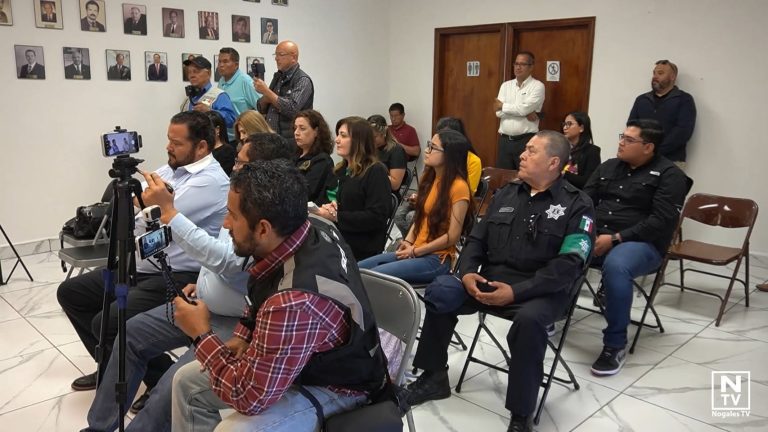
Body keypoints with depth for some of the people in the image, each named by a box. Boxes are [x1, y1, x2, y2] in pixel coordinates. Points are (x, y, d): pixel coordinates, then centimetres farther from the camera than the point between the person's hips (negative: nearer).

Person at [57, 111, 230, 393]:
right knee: (70, 292, 14)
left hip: (179, 278, -10)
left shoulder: (210, 180, -18)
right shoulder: (172, 168, 11)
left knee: (107, 324, -22)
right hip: (142, 267, 10)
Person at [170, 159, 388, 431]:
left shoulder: (294, 303, -42)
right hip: (293, 356, 8)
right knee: (187, 380, 9)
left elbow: (248, 397, -27)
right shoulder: (309, 229, -15)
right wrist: (243, 336, -2)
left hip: (333, 386, -8)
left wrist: (201, 334, -17)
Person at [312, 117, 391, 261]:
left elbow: (377, 217, -22)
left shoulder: (376, 171, -13)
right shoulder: (341, 169, 14)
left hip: (362, 251, -7)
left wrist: (336, 216, -21)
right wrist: (331, 207, -4)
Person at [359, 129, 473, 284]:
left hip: (437, 259, -8)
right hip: (413, 251, 8)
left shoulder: (458, 187, -16)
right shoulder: (429, 177, 9)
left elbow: (453, 236, -16)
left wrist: (415, 251, -11)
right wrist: (407, 242, 0)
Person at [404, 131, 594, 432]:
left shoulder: (577, 205, -3)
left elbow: (568, 266, -14)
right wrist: (467, 272, -7)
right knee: (439, 292, -16)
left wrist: (517, 292, -23)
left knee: (529, 319, -37)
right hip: (490, 279, 5)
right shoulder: (506, 194, 14)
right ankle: (433, 377, 2)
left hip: (542, 290, -5)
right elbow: (477, 238, 14)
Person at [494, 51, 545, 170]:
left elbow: (524, 109, -18)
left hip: (526, 141, -4)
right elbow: (499, 112, -2)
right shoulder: (506, 85, 10)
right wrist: (525, 113, -12)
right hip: (504, 140, 5)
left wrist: (502, 105, -4)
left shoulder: (537, 86, -3)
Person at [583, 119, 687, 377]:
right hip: (594, 236, 6)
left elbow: (661, 221, -12)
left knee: (615, 266, -40)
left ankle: (615, 346, -23)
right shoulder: (608, 167, 17)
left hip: (640, 244, -5)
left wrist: (616, 239, -19)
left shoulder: (669, 175, -1)